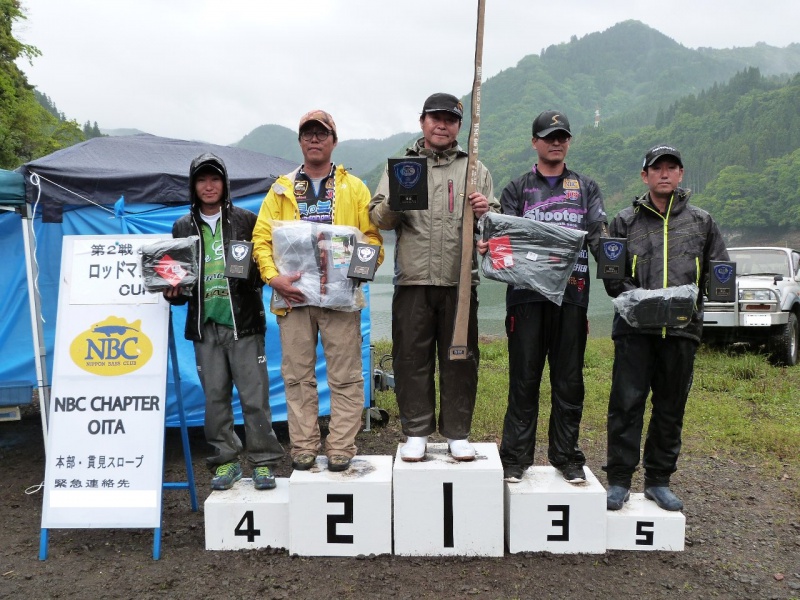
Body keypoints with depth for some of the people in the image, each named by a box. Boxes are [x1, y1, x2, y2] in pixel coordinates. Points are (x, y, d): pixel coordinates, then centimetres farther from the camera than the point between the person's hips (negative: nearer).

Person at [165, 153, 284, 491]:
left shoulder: (246, 221, 5)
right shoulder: (183, 227, 13)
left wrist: (253, 271, -14)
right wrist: (174, 292, -1)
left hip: (244, 323, -3)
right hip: (205, 324, 3)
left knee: (254, 396, -2)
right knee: (215, 397, 7)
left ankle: (263, 461, 9)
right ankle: (226, 460, 19)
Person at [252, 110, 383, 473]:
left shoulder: (354, 187, 11)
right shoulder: (282, 189, 13)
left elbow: (373, 236, 6)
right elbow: (261, 237, 6)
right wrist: (273, 276, -10)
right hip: (293, 295, 2)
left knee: (345, 376, 1)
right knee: (298, 375, 6)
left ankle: (340, 448, 11)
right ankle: (303, 448, 17)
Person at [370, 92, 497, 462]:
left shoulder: (474, 169, 14)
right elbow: (377, 218, 6)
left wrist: (485, 212, -9)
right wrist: (393, 204, -16)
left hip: (460, 281, 1)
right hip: (412, 280, 0)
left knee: (460, 359, 6)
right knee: (412, 358, 4)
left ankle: (457, 433, 20)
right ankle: (416, 432, 18)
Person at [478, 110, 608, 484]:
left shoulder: (586, 188, 17)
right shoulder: (517, 189, 14)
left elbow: (598, 233, 5)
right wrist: (489, 246, -20)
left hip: (572, 294, 1)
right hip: (526, 294, -1)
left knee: (569, 380, 6)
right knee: (524, 379, 2)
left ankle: (566, 457, 18)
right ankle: (515, 458, 11)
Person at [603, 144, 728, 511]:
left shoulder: (701, 222, 13)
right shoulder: (626, 221, 9)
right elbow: (611, 275, 4)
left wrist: (691, 299, -6)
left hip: (682, 329, 2)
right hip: (634, 328, -2)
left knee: (671, 408, 9)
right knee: (626, 403, -3)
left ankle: (658, 480, 22)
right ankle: (619, 480, 7)